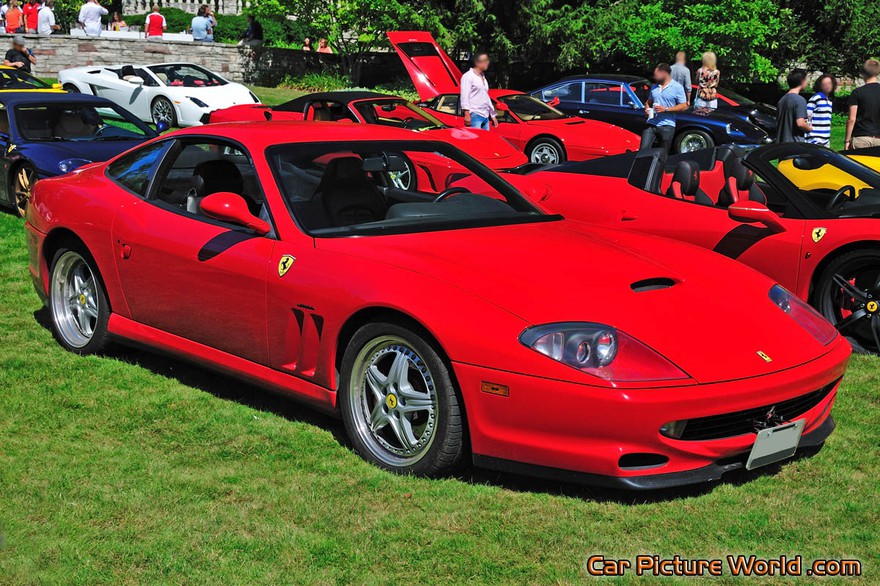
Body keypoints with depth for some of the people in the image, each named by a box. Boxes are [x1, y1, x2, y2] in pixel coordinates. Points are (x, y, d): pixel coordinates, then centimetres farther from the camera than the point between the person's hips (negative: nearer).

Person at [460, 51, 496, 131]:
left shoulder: (483, 78, 24)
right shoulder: (468, 76, -4)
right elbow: (465, 96, -12)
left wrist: (493, 115, 27)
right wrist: (467, 114, -21)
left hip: (485, 116, 9)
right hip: (475, 115, -9)